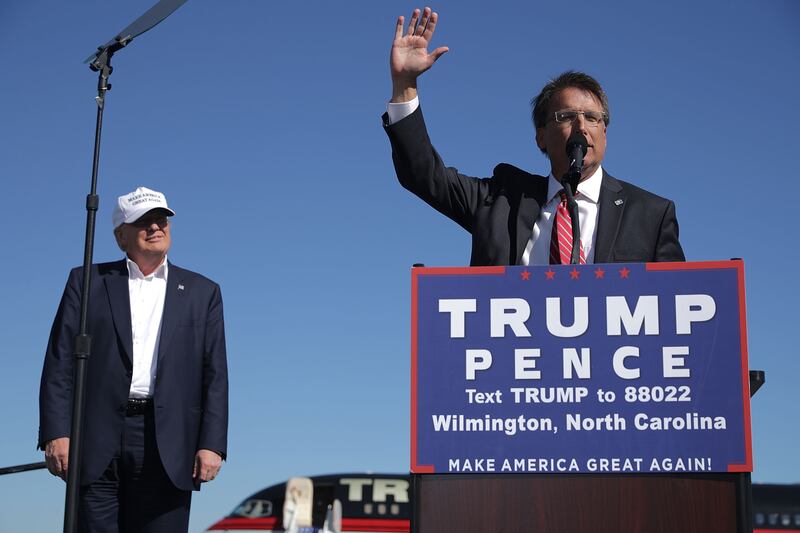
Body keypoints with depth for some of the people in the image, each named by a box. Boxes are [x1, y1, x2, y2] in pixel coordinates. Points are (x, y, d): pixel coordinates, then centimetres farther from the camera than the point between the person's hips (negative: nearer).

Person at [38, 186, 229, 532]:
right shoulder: (87, 282, 11)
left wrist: (211, 444, -3)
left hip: (167, 447, 1)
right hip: (97, 442, 0)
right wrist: (56, 434, -7)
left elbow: (214, 376, 8)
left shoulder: (202, 292, 14)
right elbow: (60, 363, 5)